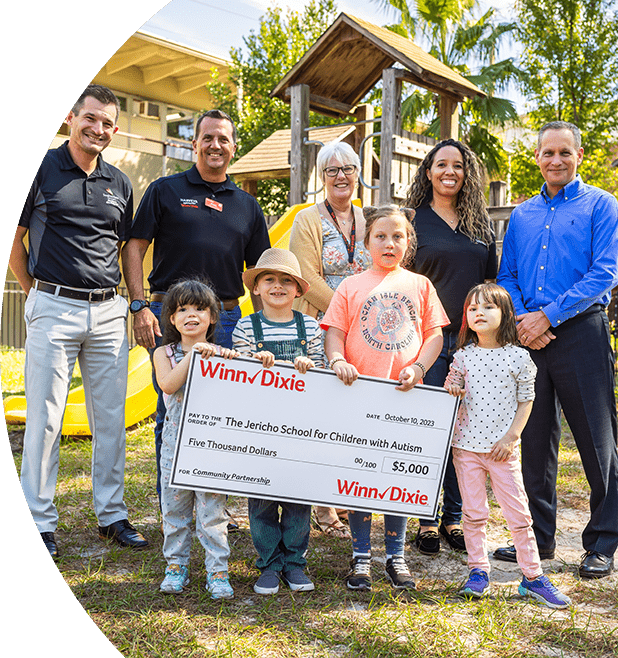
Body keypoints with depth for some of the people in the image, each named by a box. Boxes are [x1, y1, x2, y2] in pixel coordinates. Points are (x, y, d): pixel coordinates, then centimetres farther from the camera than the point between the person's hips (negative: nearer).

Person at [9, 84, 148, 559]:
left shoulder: (120, 183, 13)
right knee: (45, 417, 0)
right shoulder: (41, 169, 0)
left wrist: (135, 305, 12)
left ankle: (112, 514, 20)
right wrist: (37, 293, 4)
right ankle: (40, 522, 10)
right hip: (53, 309, -4)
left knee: (111, 417, 8)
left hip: (108, 312, 4)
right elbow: (13, 240, 3)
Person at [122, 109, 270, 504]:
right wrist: (140, 307, -8)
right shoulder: (166, 190, 7)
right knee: (172, 412, 0)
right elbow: (134, 249, 3)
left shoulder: (247, 205, 16)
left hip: (227, 319, 3)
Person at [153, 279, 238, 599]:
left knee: (212, 510, 0)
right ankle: (176, 566, 25)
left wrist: (231, 357, -20)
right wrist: (192, 354, -18)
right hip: (176, 442, 1)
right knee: (175, 507, 10)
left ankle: (217, 571, 11)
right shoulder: (165, 354, 4)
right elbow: (168, 384, -14)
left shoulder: (221, 354, 4)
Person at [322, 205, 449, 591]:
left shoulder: (420, 285, 9)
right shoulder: (352, 287, 6)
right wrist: (337, 360, -16)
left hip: (404, 397, 1)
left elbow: (435, 333, 8)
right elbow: (335, 330, 3)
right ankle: (361, 556, 17)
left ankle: (396, 556, 22)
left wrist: (418, 368, -7)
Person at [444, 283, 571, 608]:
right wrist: (451, 390, -10)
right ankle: (478, 572, 21)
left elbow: (526, 400, 1)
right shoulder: (463, 356, 2)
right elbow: (451, 390, 14)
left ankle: (533, 576, 14)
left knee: (519, 514, 2)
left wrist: (511, 437, -6)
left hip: (503, 448, -2)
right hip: (466, 445, 2)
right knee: (473, 513, 7)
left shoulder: (519, 357, -4)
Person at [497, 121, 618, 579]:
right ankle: (539, 536, 21)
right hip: (528, 336, 5)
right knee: (534, 439, 9)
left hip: (580, 332, -4)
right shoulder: (521, 215, 17)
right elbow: (506, 277, 15)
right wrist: (521, 319, -6)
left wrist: (548, 316, -15)